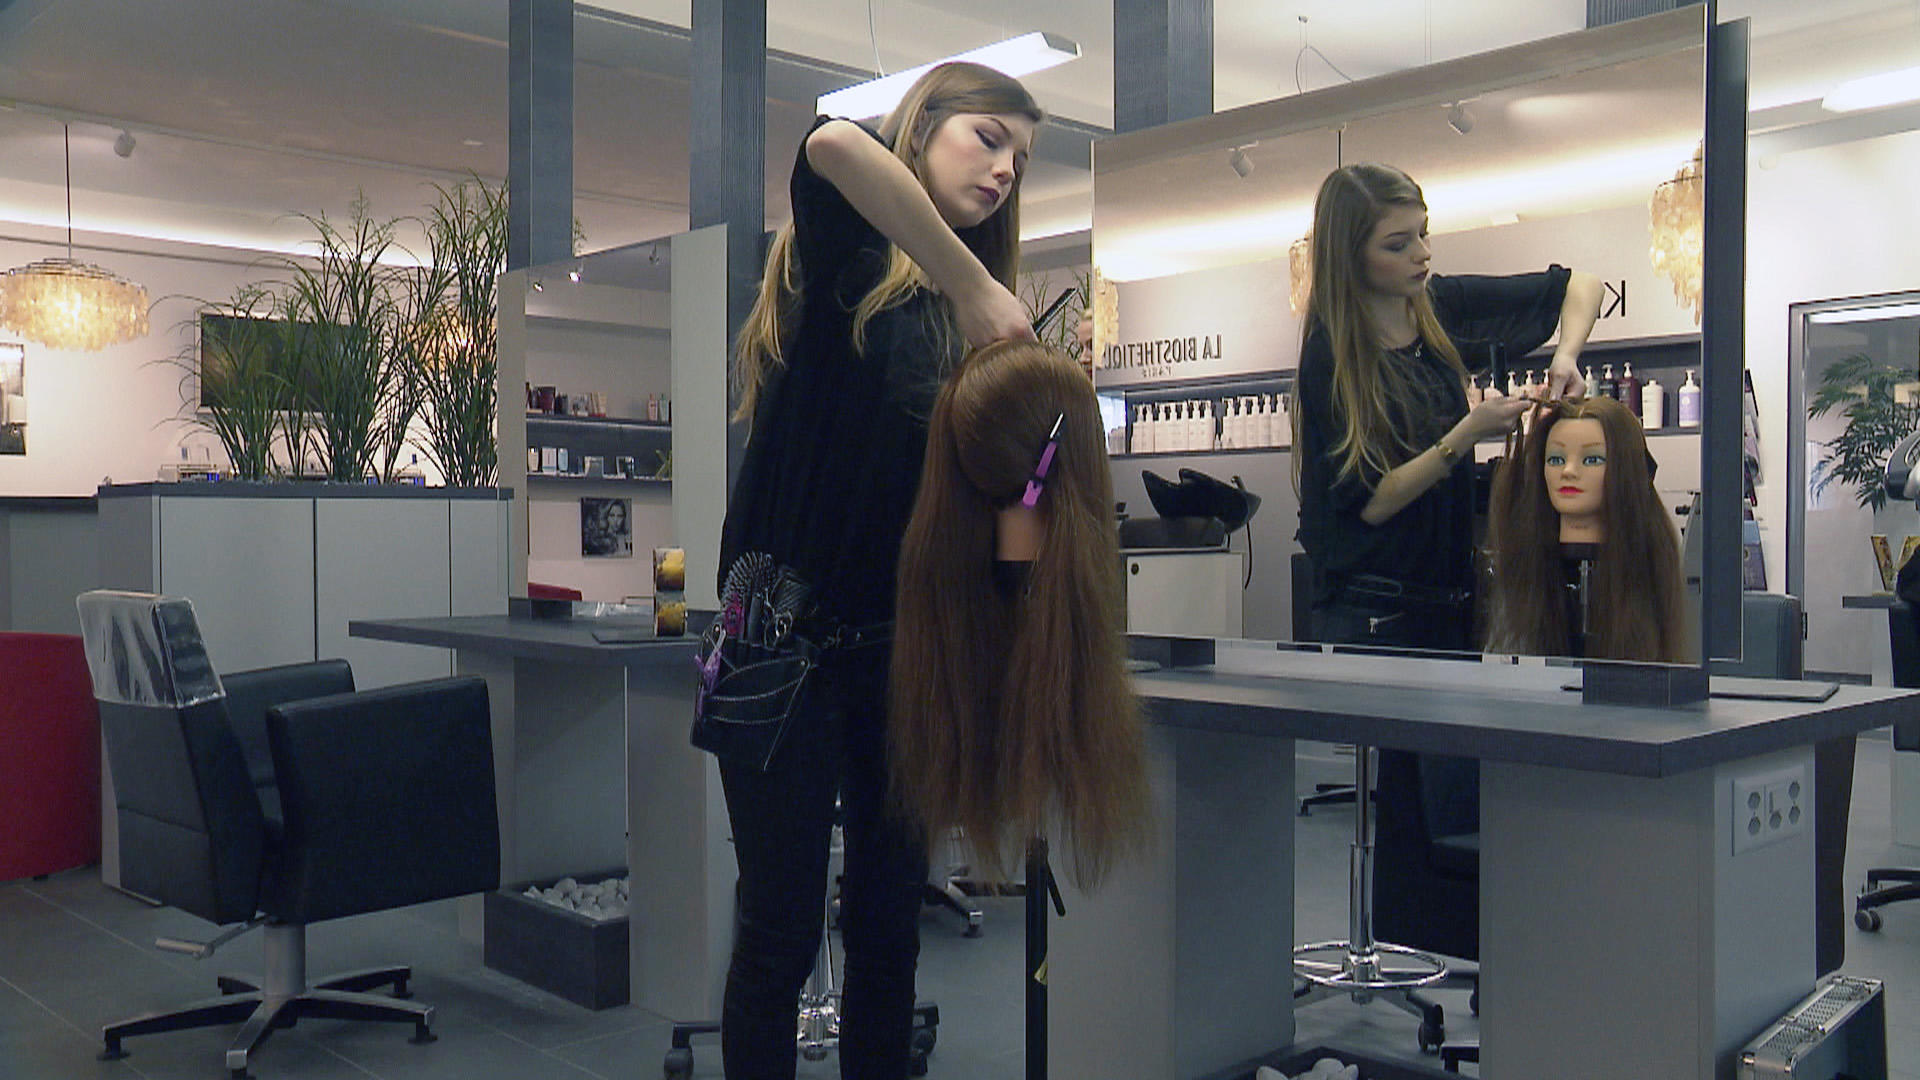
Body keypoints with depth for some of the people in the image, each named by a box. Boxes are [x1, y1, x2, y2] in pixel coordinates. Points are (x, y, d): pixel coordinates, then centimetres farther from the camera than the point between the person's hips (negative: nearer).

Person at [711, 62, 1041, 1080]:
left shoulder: (964, 312, 13)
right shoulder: (846, 256, -3)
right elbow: (833, 144, -27)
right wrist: (970, 283, -24)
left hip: (903, 646, 6)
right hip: (791, 639, -5)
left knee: (889, 923, 12)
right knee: (781, 930, 3)